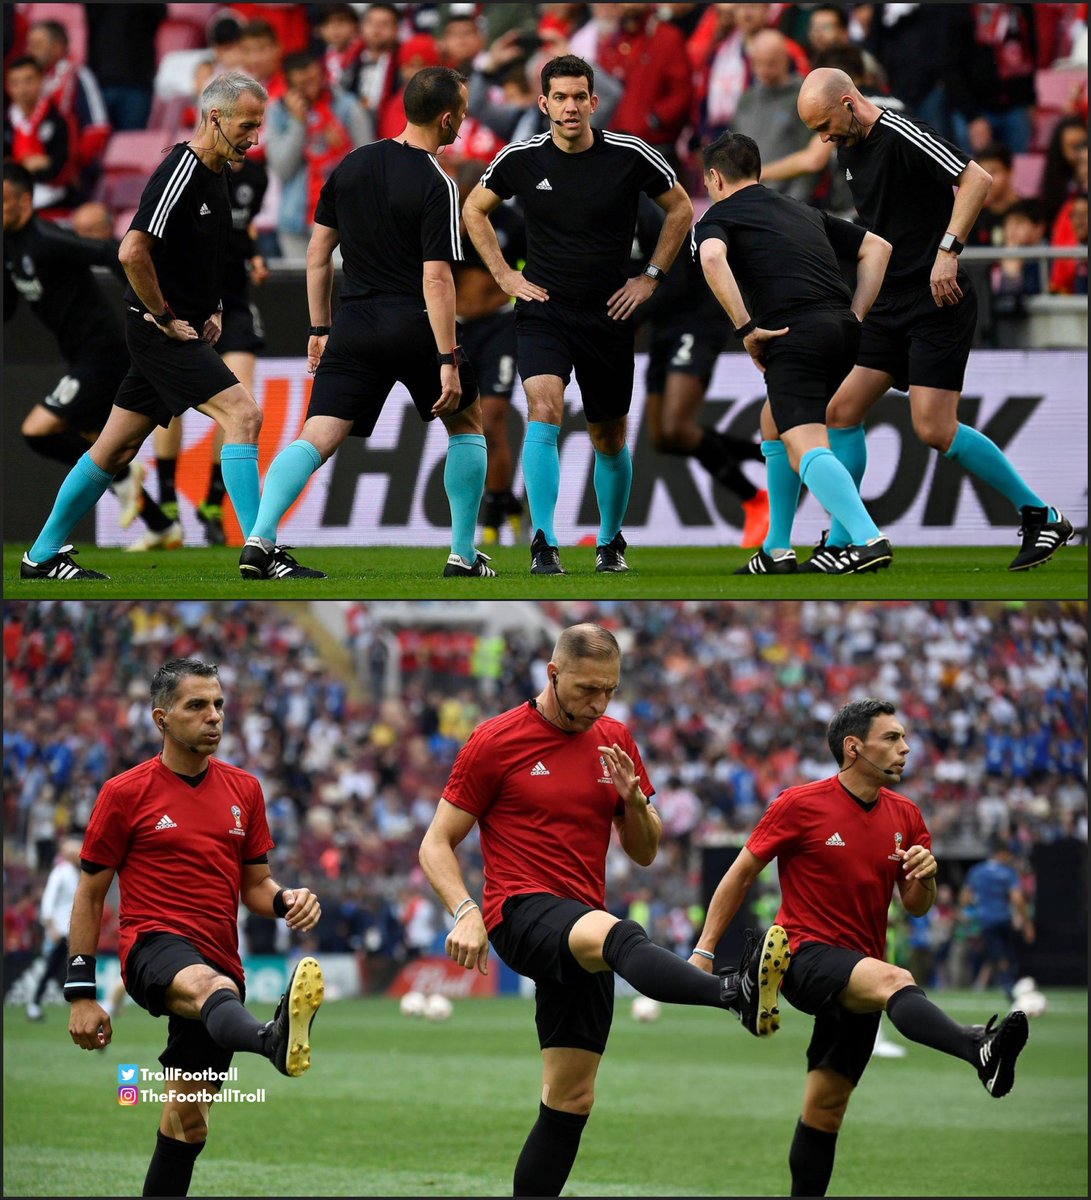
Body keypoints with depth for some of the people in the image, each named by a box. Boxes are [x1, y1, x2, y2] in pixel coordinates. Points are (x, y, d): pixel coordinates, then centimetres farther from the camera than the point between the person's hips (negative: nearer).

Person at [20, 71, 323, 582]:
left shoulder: (215, 175, 13)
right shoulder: (179, 173, -18)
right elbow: (132, 252, -25)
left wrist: (211, 310, 16)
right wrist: (165, 317, -18)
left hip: (185, 327, 10)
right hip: (159, 329, -10)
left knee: (117, 448, 12)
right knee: (243, 413, -17)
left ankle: (42, 555, 19)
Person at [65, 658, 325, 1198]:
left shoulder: (244, 789, 13)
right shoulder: (125, 793, 0)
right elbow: (89, 895, 4)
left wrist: (285, 900, -6)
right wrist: (81, 993, 0)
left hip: (219, 964, 6)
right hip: (155, 945, -6)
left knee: (189, 1117, 10)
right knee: (210, 986, -41)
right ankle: (275, 1041, -74)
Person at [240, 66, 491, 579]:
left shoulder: (352, 164, 6)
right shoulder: (437, 186, -12)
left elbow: (318, 252, 10)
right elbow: (436, 278, -17)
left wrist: (319, 329, 17)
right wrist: (448, 361, -15)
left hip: (355, 325, 4)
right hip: (416, 326, -4)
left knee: (315, 438, -3)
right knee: (466, 425, 19)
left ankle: (259, 538, -24)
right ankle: (463, 554, 19)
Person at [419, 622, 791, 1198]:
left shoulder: (616, 742, 12)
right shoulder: (495, 741, -2)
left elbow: (644, 852, 17)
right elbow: (437, 844, 0)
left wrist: (635, 799, -5)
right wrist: (465, 912, -17)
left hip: (581, 929, 7)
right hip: (522, 913, -7)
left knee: (570, 1100, 5)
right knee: (620, 936, -39)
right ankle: (738, 993, -66)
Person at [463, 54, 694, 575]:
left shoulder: (631, 156, -8)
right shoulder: (521, 159, -5)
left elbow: (680, 208, 8)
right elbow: (475, 209, 13)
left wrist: (650, 277, 2)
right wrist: (505, 275, 4)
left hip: (608, 315, 1)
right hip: (543, 311, -1)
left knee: (609, 439, 12)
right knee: (543, 410, -24)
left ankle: (610, 540, 35)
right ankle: (544, 544, -27)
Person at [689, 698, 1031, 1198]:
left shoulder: (904, 815, 10)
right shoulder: (800, 805, -5)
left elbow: (916, 907, 13)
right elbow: (741, 874, 2)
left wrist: (924, 876, -11)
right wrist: (704, 950, 0)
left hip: (858, 977, 7)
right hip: (806, 955, -7)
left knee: (825, 1109, 7)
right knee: (893, 980, -37)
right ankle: (978, 1048, -64)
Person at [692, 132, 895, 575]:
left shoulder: (717, 218, 10)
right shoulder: (804, 211, 29)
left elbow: (712, 259, -15)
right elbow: (877, 248, 27)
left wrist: (746, 329, -12)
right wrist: (854, 317, 19)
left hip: (795, 336, -7)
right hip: (843, 331, 7)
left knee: (805, 447, -17)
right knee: (773, 425, 27)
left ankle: (868, 539, -38)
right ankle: (777, 550, 26)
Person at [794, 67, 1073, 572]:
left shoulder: (902, 136, -16)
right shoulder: (849, 150, 13)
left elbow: (976, 180, -24)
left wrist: (947, 251, -28)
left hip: (936, 304, -9)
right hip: (889, 306, 9)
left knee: (935, 430, -13)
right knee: (842, 411, 3)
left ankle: (1042, 516, 0)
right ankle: (839, 546, 10)